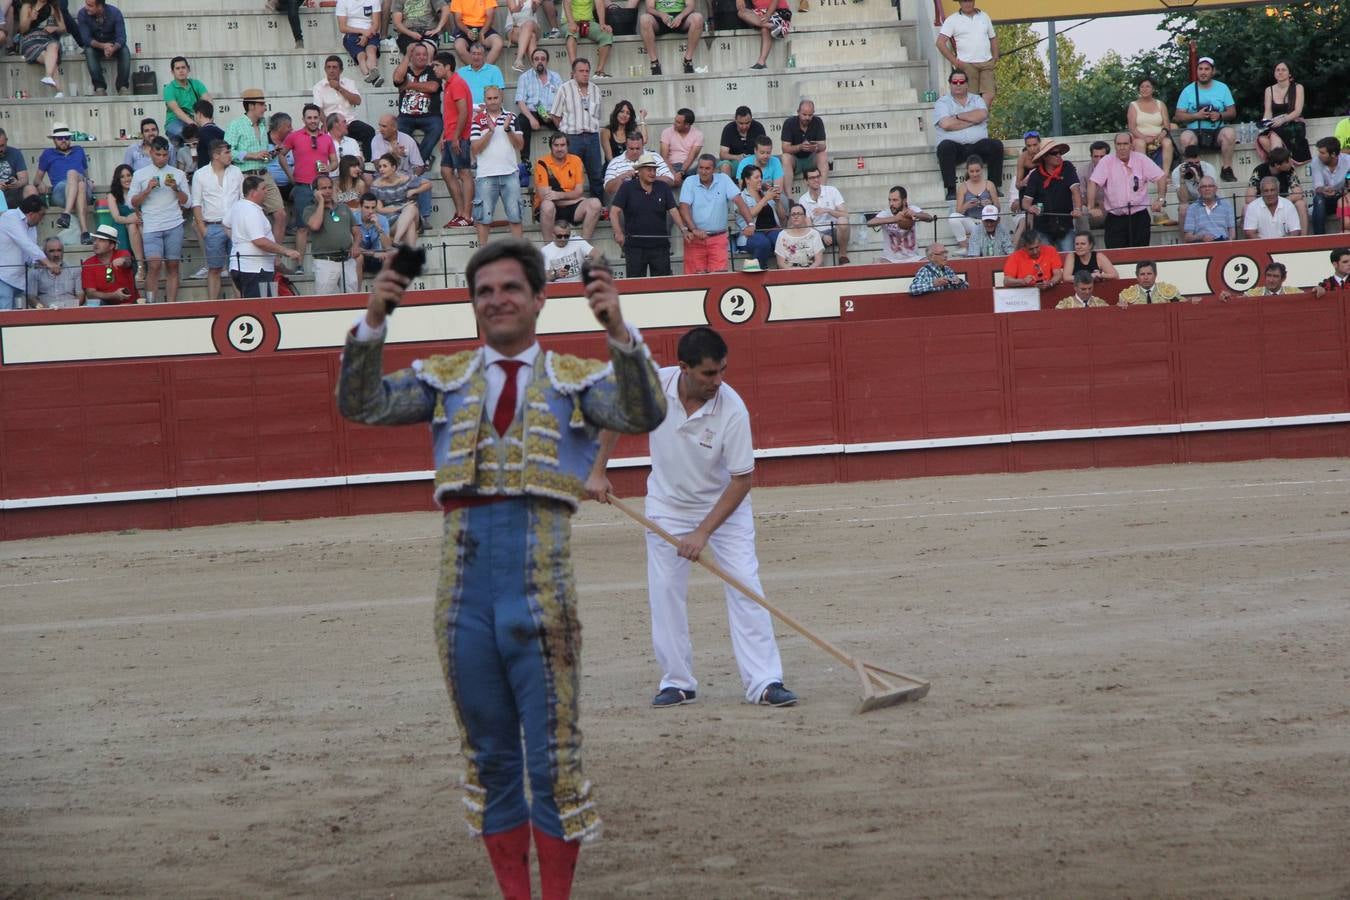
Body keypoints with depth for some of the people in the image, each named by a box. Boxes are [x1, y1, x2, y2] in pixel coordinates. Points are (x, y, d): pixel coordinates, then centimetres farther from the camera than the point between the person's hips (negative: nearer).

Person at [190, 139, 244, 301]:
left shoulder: (236, 172, 8)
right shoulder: (200, 175, 1)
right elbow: (196, 203, 2)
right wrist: (202, 228, -5)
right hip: (213, 227, -2)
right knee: (214, 269, 2)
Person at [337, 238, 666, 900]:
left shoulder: (577, 380, 8)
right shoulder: (444, 379, 14)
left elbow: (643, 416, -9)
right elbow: (360, 405, 2)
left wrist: (619, 334, -23)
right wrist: (371, 323, -12)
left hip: (542, 584, -3)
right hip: (464, 586, 3)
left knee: (553, 757, 0)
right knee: (489, 757, 10)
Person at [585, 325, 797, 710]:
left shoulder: (732, 409, -29)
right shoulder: (653, 385, -22)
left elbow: (742, 479, -24)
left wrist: (704, 532, -26)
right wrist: (597, 472, -3)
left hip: (724, 503, -2)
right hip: (668, 504, 2)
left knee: (744, 585, -11)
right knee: (665, 592, 0)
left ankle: (764, 682, -11)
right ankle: (677, 682, 10)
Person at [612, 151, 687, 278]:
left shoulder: (663, 188, 6)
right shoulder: (627, 188, -2)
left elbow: (673, 210, 0)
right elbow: (614, 212, -8)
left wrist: (683, 229, -16)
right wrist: (618, 233, -22)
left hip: (660, 246, 2)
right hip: (635, 247, -2)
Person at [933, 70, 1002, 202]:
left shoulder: (976, 100, 16)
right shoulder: (943, 102, 7)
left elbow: (982, 115, -7)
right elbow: (946, 124, -12)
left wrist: (958, 116, -6)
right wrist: (973, 120, -4)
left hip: (978, 146, 2)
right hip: (954, 146, -2)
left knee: (996, 145, -23)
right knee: (945, 146, -34)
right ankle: (951, 190, -35)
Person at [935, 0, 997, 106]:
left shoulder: (984, 16, 16)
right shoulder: (952, 20, 3)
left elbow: (993, 38, 24)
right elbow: (940, 43, -4)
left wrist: (995, 58, 10)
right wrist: (954, 61, -8)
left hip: (987, 64, 3)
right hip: (967, 65, -3)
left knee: (989, 95, -11)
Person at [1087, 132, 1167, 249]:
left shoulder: (1142, 160, 3)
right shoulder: (1106, 162, -1)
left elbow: (1161, 177, 0)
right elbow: (1093, 183, -9)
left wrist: (1160, 199, -13)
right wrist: (1091, 208, -19)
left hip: (1139, 217, 1)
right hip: (1115, 218, -1)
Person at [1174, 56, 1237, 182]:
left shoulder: (1222, 88, 10)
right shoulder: (1188, 90, 7)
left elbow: (1232, 112, 9)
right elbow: (1179, 116, 3)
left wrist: (1220, 115, -13)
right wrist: (1196, 116, -13)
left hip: (1217, 131, 1)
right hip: (1195, 131, -1)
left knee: (1229, 132, -32)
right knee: (1186, 137, -35)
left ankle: (1227, 169, -20)